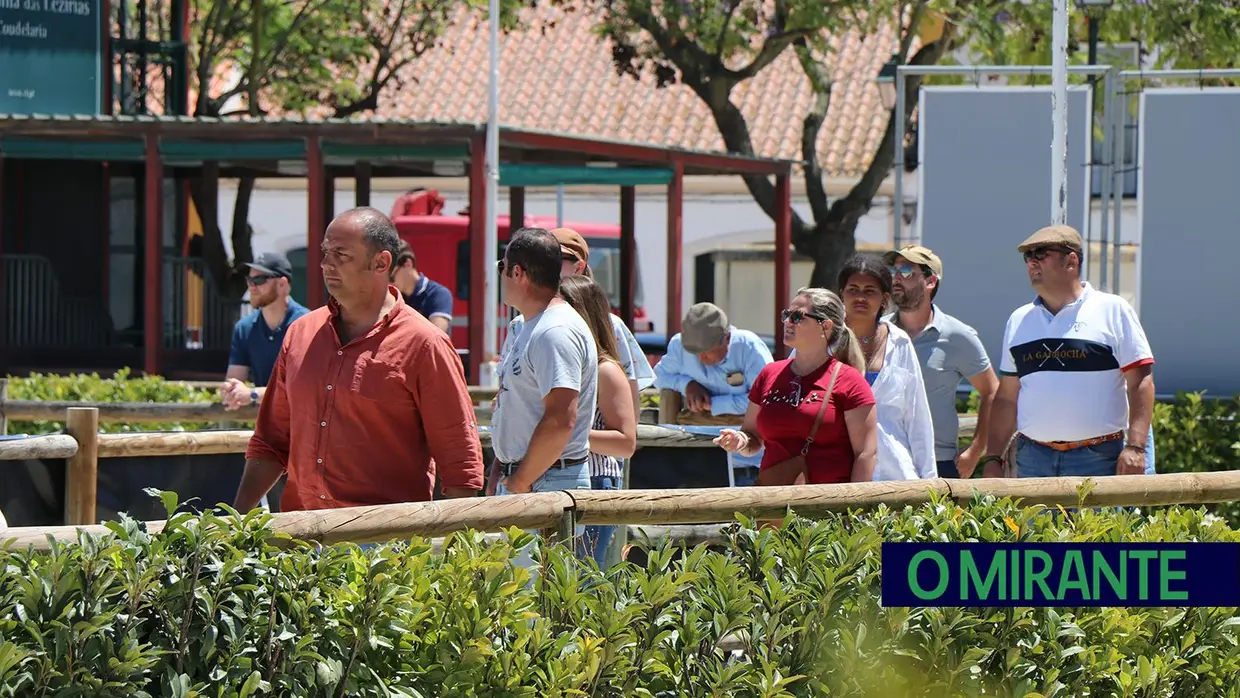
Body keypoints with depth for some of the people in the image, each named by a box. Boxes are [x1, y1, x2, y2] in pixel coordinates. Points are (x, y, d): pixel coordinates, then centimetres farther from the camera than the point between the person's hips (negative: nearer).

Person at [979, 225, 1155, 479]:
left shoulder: (1113, 311, 3)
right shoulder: (1019, 321, 17)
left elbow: (1141, 383, -2)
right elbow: (1006, 397, 19)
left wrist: (1135, 447, -12)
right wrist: (993, 458, 11)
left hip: (1098, 460, -4)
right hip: (1033, 459, 4)